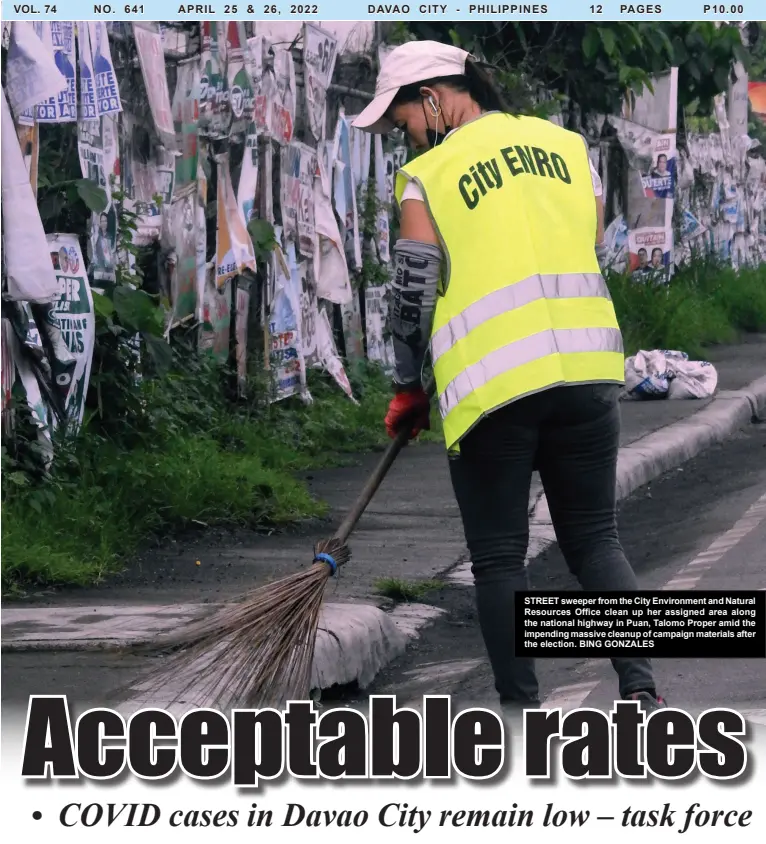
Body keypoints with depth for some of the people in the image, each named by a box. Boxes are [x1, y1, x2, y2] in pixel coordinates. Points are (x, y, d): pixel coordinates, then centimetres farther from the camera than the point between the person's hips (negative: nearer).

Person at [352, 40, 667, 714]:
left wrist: (407, 388, 11)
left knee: (500, 557, 6)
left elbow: (413, 293, -2)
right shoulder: (567, 145, 15)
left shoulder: (428, 176, 0)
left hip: (490, 380, -4)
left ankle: (523, 713, 4)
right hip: (587, 367, 4)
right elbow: (592, 252, 17)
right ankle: (641, 691, -3)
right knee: (595, 538, 12)